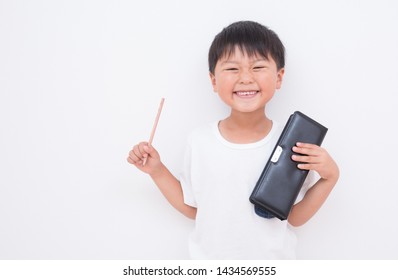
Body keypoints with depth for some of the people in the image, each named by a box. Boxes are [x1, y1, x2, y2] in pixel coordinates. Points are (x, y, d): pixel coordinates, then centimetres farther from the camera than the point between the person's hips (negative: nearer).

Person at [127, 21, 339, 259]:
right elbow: (192, 208, -1)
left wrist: (330, 177, -18)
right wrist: (157, 171, -8)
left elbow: (294, 217, -7)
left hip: (273, 260, 0)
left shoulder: (290, 143, -15)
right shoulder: (199, 141, -12)